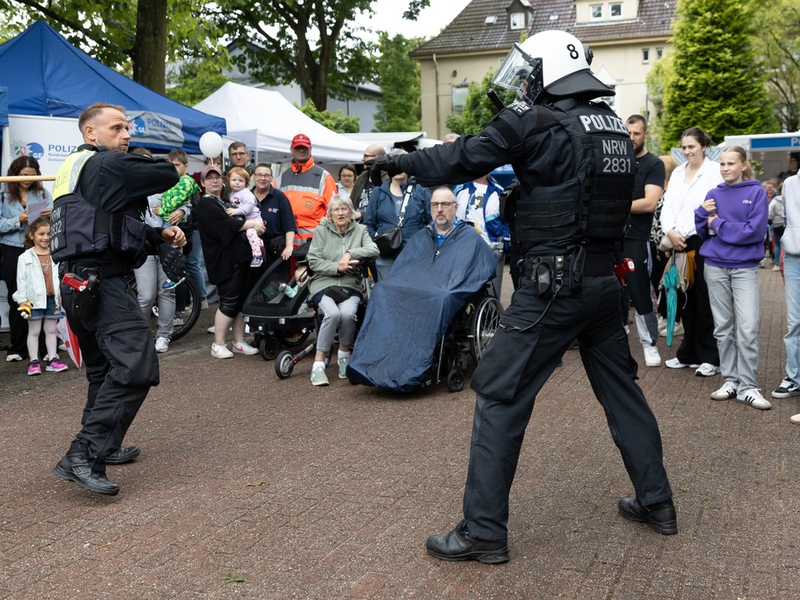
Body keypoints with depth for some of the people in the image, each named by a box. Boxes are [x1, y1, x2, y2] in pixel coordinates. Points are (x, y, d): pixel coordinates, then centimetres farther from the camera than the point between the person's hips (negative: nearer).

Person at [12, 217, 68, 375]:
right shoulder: (25, 258, -3)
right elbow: (21, 280, -3)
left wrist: (63, 296, 4)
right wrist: (23, 301, -7)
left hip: (53, 298, 2)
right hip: (35, 300, -2)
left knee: (51, 330, 11)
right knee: (34, 331, 6)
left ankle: (52, 360, 17)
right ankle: (34, 362, 11)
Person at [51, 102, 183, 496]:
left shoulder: (77, 167, 22)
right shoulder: (109, 165, -10)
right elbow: (168, 175, -5)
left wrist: (160, 236, 9)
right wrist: (141, 162, 15)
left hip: (79, 282, 11)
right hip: (101, 281, -11)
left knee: (105, 368, 22)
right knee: (135, 366, -18)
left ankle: (103, 446, 34)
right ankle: (84, 456, -19)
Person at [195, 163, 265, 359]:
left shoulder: (225, 202, 23)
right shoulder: (205, 205, -5)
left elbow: (235, 223, 23)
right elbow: (227, 225, -17)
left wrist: (255, 225, 4)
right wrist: (252, 224, -10)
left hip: (239, 257, 9)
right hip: (224, 260, -8)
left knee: (241, 301, 8)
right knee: (229, 302, -8)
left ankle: (239, 342, 15)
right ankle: (218, 345, 1)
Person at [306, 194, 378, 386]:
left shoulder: (360, 230, 12)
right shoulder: (322, 230, 8)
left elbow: (373, 250, -5)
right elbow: (313, 261, 0)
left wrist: (350, 253, -15)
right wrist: (337, 267, -13)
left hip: (350, 285, 1)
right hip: (323, 283, -1)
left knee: (348, 313, -31)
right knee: (332, 313, -32)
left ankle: (344, 355, -6)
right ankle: (318, 364, -23)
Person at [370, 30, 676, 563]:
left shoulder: (537, 123, -10)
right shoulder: (615, 127, 11)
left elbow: (465, 159, -7)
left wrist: (403, 162, 8)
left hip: (555, 284, -8)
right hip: (604, 279, 8)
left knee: (500, 396, -2)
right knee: (620, 388, 20)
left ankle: (484, 531, 2)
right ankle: (657, 502, 32)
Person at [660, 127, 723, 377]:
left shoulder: (715, 171, -3)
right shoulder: (677, 173, 16)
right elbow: (667, 206, 12)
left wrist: (684, 233, -12)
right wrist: (670, 232, -5)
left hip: (703, 241, -5)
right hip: (679, 242, 6)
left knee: (704, 299, -3)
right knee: (685, 298, 8)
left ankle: (710, 357, 5)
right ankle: (689, 354, 17)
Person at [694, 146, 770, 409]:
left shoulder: (756, 192, -2)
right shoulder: (714, 194, 9)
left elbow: (755, 231, -13)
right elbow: (702, 231, 10)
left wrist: (718, 224, -8)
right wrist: (703, 213, -9)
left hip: (744, 267, -3)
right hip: (715, 267, 4)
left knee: (748, 329, -8)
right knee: (723, 328, 8)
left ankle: (747, 387, -2)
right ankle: (730, 381, 16)